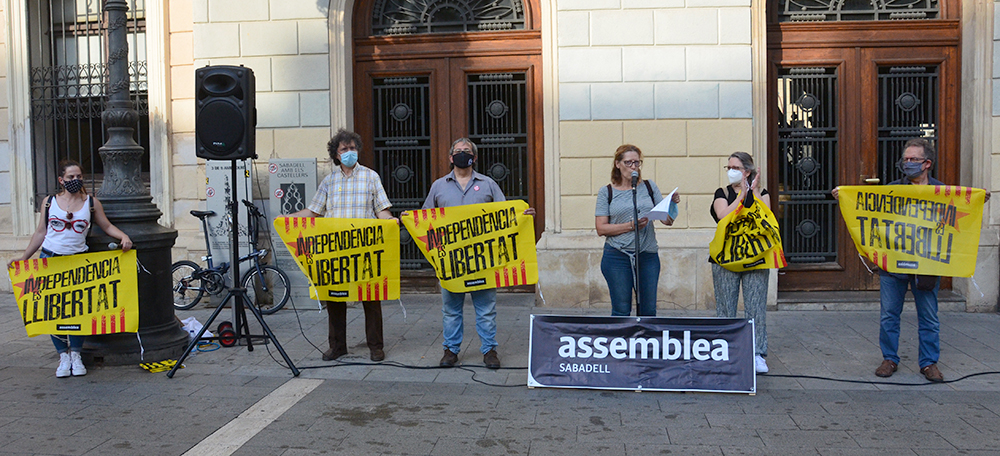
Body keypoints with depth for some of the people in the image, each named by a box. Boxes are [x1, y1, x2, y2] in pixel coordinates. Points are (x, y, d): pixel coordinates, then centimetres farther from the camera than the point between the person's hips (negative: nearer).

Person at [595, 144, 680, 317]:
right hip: (617, 257, -2)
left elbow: (667, 221, 7)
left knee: (648, 311, 5)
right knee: (621, 311, 1)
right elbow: (601, 229, -4)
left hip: (648, 256, 2)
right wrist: (630, 226, -14)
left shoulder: (649, 187, 9)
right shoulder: (606, 192, 3)